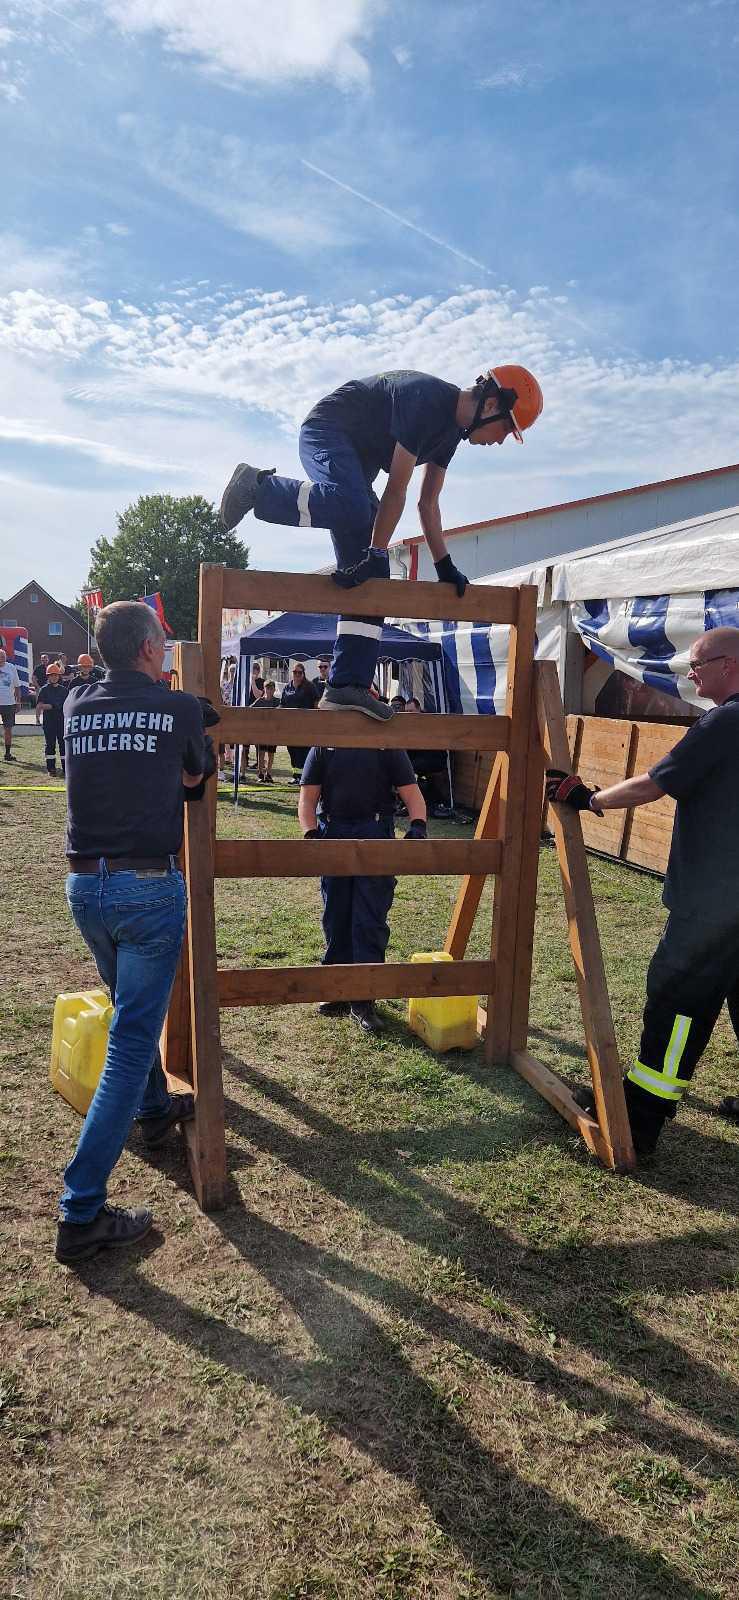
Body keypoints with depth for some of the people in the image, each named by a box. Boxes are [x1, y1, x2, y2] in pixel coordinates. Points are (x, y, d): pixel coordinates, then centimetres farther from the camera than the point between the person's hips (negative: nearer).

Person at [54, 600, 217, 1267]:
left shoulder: (76, 706, 6)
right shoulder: (181, 709, -5)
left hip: (84, 886, 6)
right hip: (150, 887, -5)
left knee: (131, 1009, 27)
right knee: (132, 1040, -1)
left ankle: (155, 1109, 49)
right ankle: (82, 1212, 1)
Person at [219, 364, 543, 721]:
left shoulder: (453, 427, 9)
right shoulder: (426, 399, -20)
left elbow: (428, 503, 14)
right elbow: (396, 491, -23)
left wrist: (445, 567, 10)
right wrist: (375, 554, -23)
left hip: (357, 457, 9)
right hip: (327, 431, -9)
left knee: (369, 574, -4)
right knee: (354, 508, -41)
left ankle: (347, 685, -9)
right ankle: (258, 486, -18)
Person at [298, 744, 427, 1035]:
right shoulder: (323, 747, 8)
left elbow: (411, 792, 2)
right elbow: (307, 798, 6)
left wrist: (418, 825, -16)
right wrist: (311, 833, -10)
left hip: (376, 837, -2)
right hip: (333, 837, 2)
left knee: (371, 921, -3)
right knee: (336, 918, 9)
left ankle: (363, 999, 4)